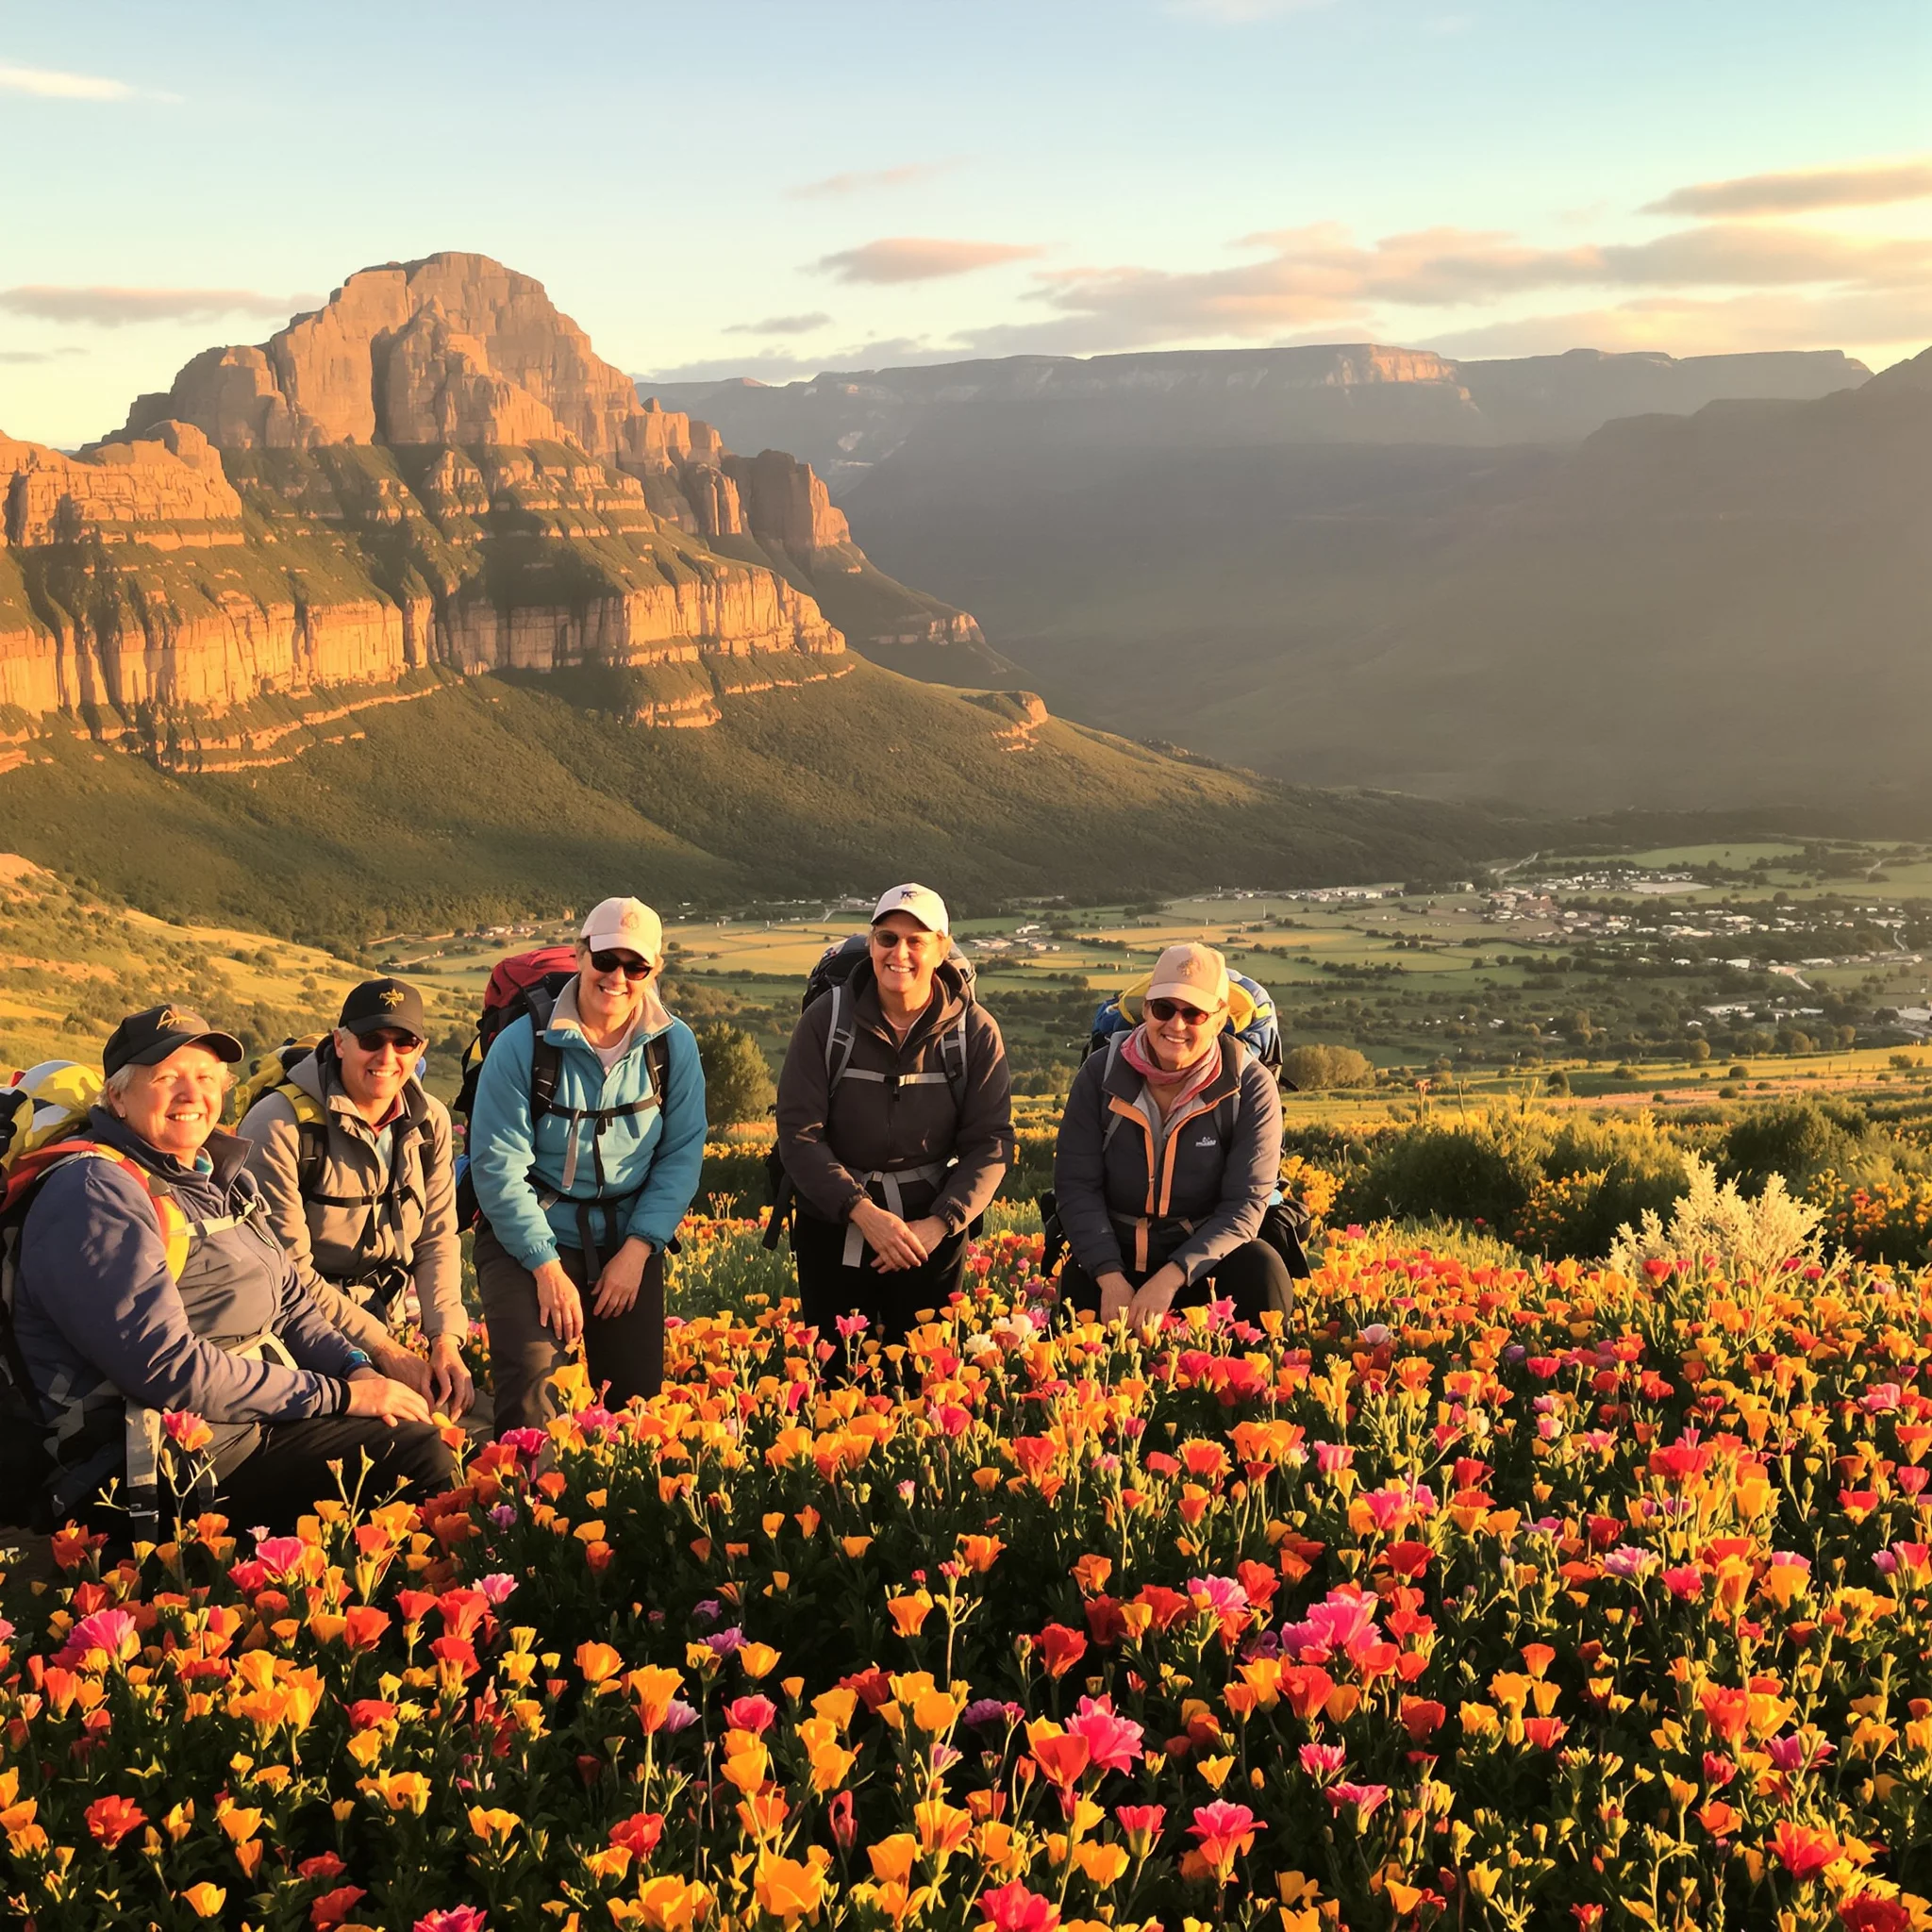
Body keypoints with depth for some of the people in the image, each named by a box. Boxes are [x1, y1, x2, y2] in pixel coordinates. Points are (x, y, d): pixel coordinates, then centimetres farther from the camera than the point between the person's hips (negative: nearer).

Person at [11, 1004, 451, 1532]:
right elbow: (167, 1367, -22)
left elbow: (287, 1305, 21)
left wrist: (357, 1369, 0)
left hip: (250, 1423, 9)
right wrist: (339, 1395, -17)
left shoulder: (218, 1175, 15)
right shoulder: (95, 1191, -15)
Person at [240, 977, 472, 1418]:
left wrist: (446, 1340, -12)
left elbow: (437, 1241, 3)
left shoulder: (430, 1121, 2)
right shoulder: (280, 1125, -17)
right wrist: (382, 1350, -18)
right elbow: (286, 1270, -17)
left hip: (390, 1319, 6)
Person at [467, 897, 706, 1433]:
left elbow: (682, 1154, 0)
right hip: (529, 1239, -3)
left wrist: (637, 1249, -10)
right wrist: (547, 1267, -16)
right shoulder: (522, 1044, -13)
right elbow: (499, 1167, -13)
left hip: (629, 1242, 3)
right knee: (531, 1387, -21)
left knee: (640, 1394, 7)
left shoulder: (673, 1045, -3)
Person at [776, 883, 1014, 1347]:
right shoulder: (826, 1018, -8)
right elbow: (798, 1133, -11)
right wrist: (862, 1210, -22)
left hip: (934, 1233, 0)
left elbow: (991, 1142, -5)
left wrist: (939, 1224, -18)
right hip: (834, 1228, 0)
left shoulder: (975, 1031, -6)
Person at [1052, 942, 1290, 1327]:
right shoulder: (1101, 1074, -6)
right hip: (1114, 1255, 1)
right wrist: (1110, 1277, -24)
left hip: (1206, 1257, -1)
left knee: (1262, 1271, -29)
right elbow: (1076, 1185, -9)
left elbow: (1244, 1204, -15)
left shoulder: (1251, 1087, -10)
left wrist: (1171, 1278, -28)